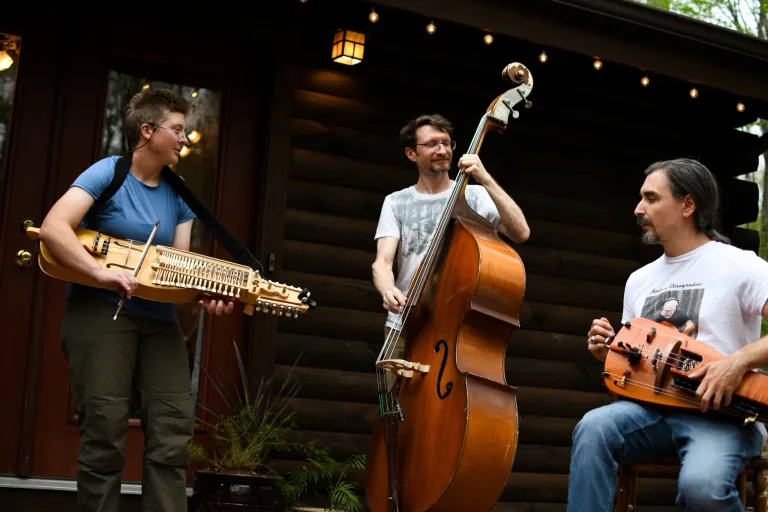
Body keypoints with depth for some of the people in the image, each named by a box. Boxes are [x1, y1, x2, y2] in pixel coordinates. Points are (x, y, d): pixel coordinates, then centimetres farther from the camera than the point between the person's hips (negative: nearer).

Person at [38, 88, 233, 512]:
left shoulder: (178, 195, 10)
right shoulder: (108, 173, -7)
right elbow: (52, 228, -19)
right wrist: (104, 273, -29)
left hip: (158, 315, 6)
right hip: (100, 309, -6)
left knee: (174, 427, -2)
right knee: (105, 432, -6)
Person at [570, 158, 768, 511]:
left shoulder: (739, 265, -3)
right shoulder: (639, 280, 18)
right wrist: (610, 352, 3)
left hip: (723, 412, -5)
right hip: (654, 407, 5)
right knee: (593, 427, -28)